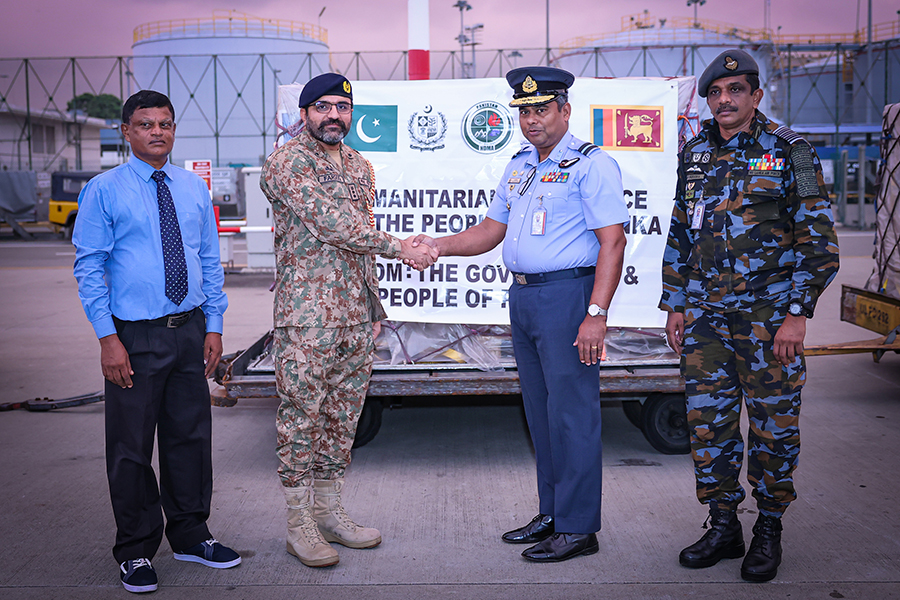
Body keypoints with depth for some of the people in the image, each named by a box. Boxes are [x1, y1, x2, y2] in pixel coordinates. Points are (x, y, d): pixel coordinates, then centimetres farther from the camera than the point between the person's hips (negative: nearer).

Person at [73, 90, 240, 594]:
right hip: (135, 335, -4)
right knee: (132, 444, 4)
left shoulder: (194, 188, 9)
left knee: (191, 435, 12)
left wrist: (214, 325, 5)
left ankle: (190, 534, 29)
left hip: (190, 330, 4)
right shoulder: (103, 191, -4)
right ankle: (136, 551, 20)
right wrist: (108, 339, -12)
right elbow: (89, 268, -5)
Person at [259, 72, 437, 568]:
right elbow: (329, 222, -19)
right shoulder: (288, 162, -8)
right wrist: (399, 247, -19)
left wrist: (373, 305, 17)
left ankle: (329, 511, 23)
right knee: (301, 415, -1)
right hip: (306, 316, -7)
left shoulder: (360, 166, 17)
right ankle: (299, 523, 10)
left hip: (355, 314, 7)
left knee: (342, 415, 12)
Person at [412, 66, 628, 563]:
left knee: (571, 412, -4)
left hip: (568, 294, -8)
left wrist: (596, 314, -22)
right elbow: (491, 230, 20)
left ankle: (578, 527, 5)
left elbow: (612, 242, -15)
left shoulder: (591, 164, -9)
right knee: (539, 409, 13)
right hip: (522, 295, 8)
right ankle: (552, 512, 25)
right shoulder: (519, 166, 16)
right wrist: (438, 246, 4)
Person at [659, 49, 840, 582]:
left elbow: (819, 240, -5)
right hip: (705, 317, 4)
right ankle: (723, 527, 21)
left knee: (774, 426, 5)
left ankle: (770, 530, 21)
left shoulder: (789, 152, -3)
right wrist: (675, 305, 11)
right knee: (708, 423, 7)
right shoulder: (695, 155, 11)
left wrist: (798, 313, -12)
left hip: (769, 318, -4)